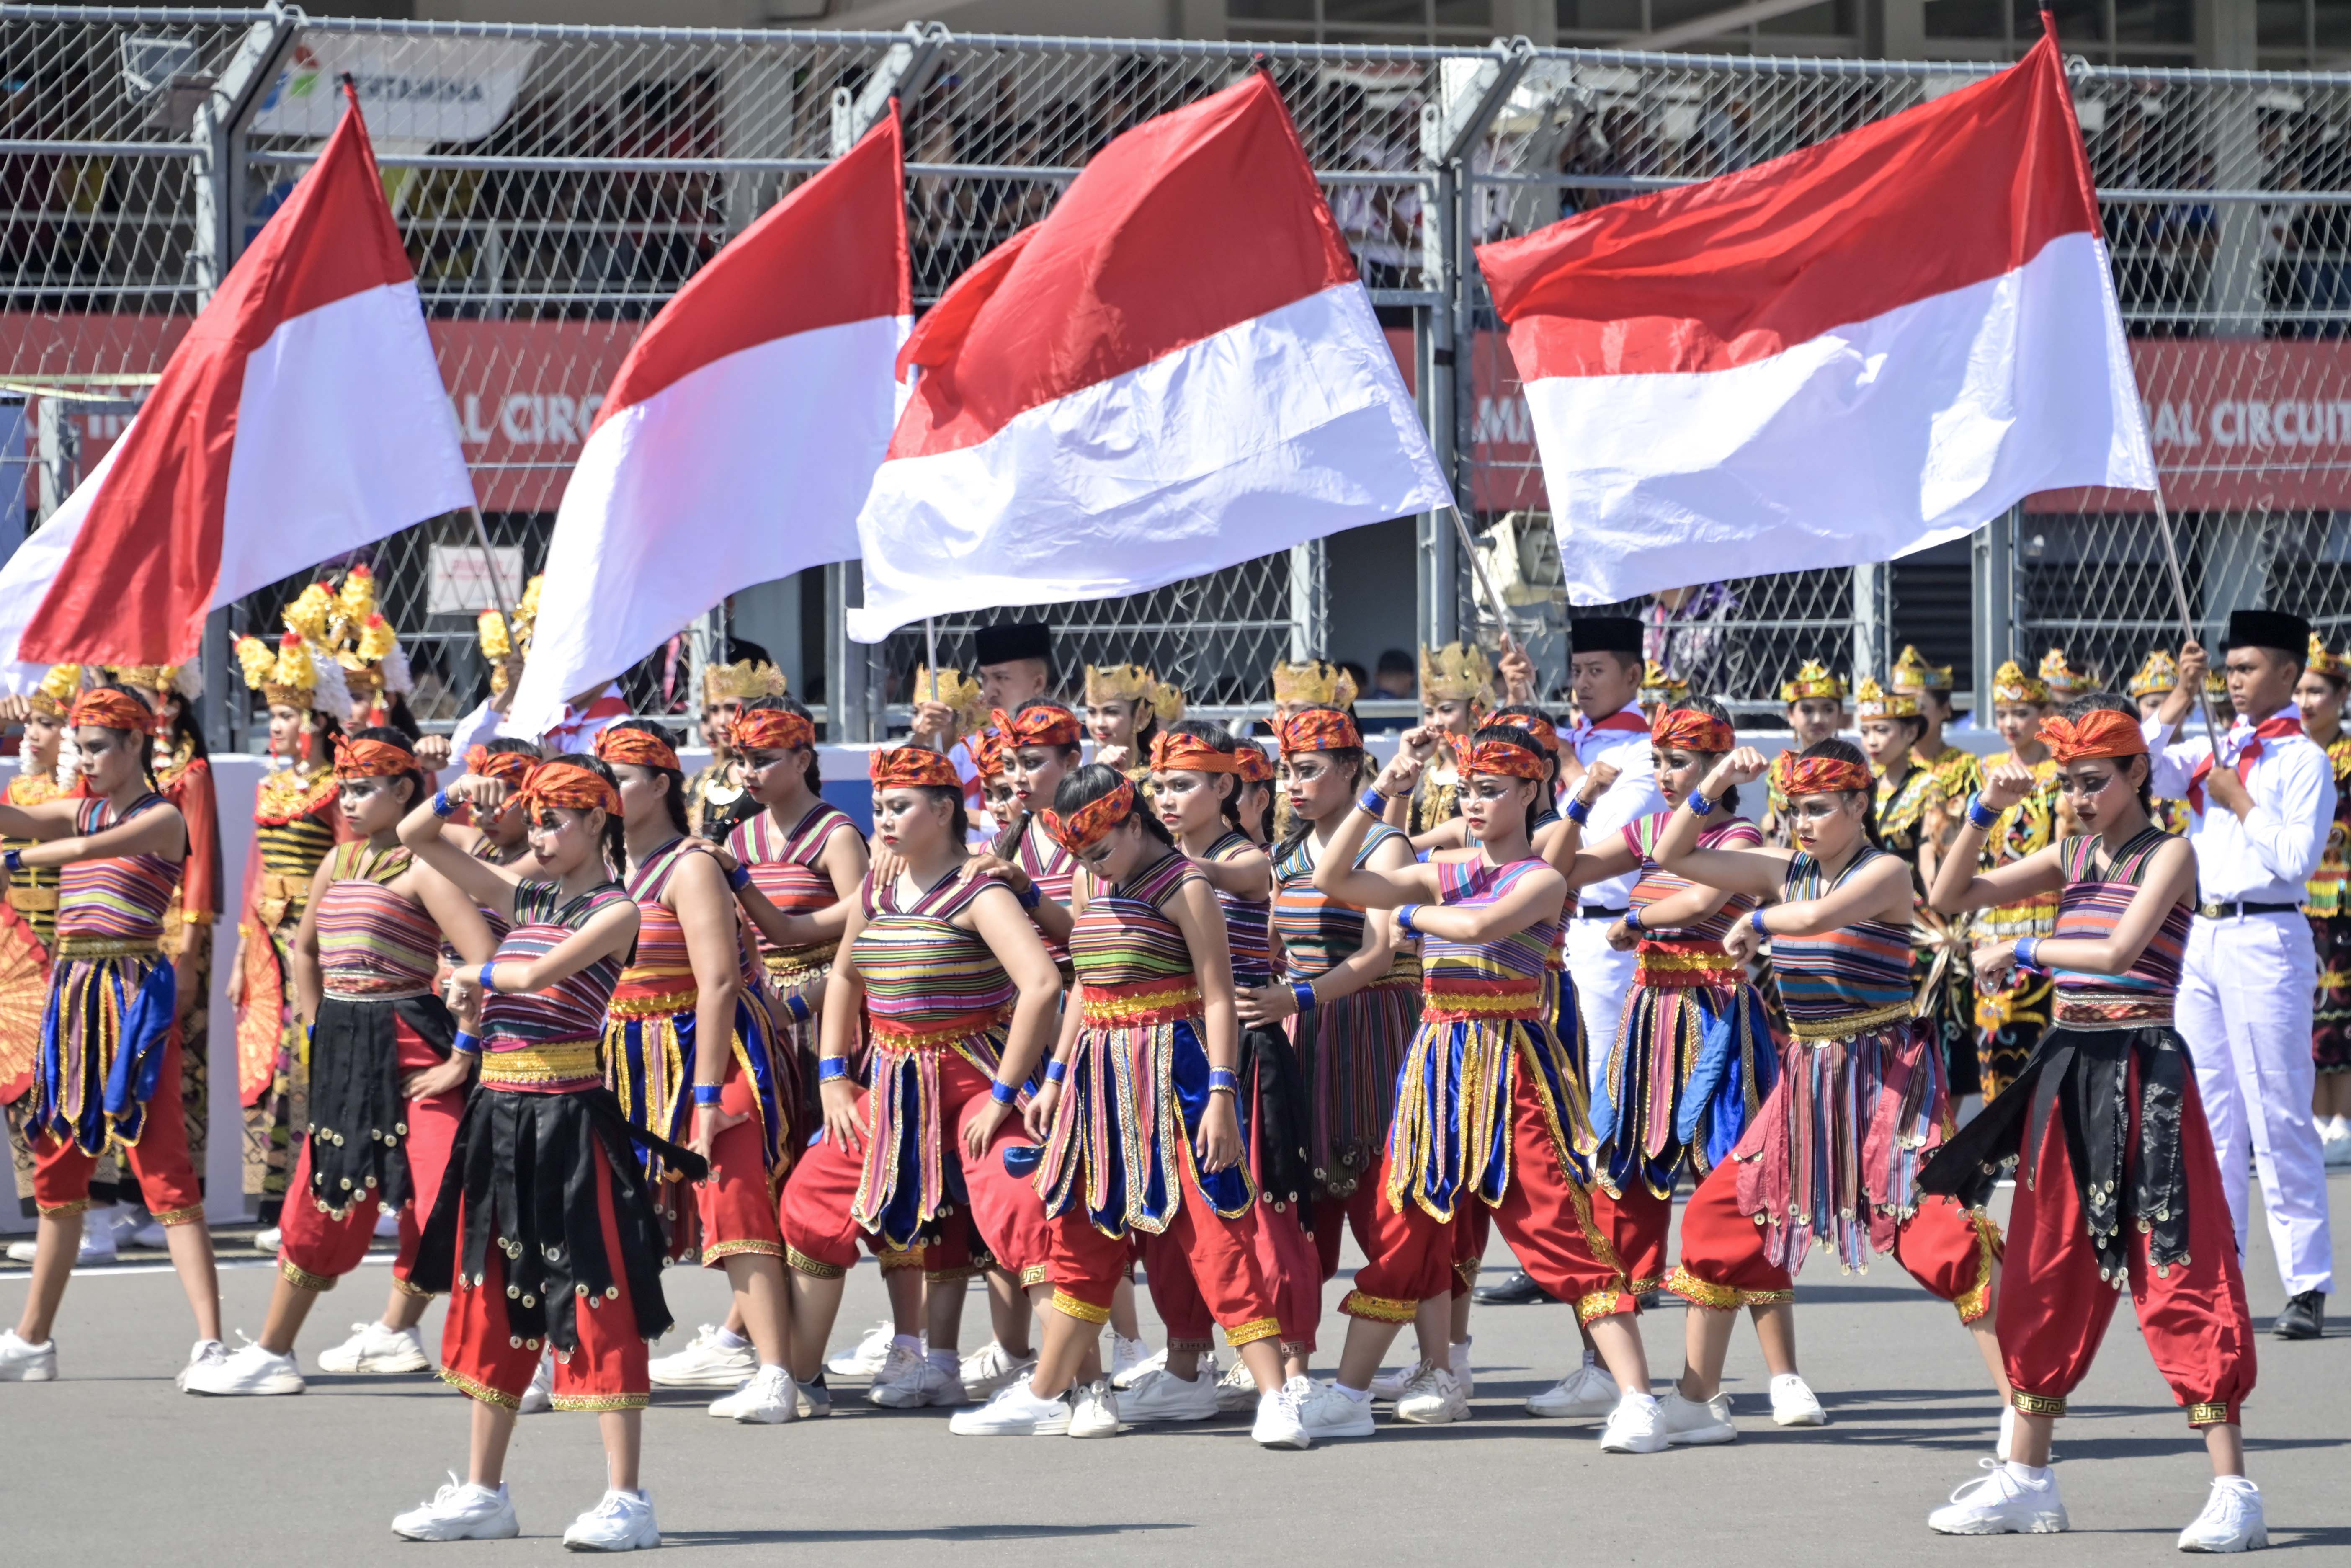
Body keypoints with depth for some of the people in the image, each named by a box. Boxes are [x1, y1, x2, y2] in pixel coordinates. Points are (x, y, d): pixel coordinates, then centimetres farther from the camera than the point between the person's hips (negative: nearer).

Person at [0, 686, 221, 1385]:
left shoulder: (162, 819, -4)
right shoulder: (77, 811, 15)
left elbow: (97, 848, -22)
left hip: (134, 993, -7)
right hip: (71, 990, 7)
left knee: (162, 1164, -11)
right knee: (58, 1165, 11)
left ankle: (211, 1341, -13)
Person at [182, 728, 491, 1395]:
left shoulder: (420, 868, -11)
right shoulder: (339, 862, 12)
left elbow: (485, 964, -20)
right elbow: (305, 948, 28)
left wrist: (461, 1061, -19)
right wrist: (317, 1029, 19)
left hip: (409, 1050, -7)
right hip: (342, 1055, 8)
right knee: (321, 1203, 14)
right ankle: (273, 1353, 23)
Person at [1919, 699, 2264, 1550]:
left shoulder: (2168, 855, -6)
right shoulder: (2069, 857, 13)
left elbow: (2118, 951, -20)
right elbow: (1951, 895, 11)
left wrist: (2020, 950, -7)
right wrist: (1986, 811, -3)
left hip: (2141, 1074, -7)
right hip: (2066, 1073, 7)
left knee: (2180, 1273, -10)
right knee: (2043, 1272, 10)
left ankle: (2233, 1490, -10)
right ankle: (2027, 1477, 19)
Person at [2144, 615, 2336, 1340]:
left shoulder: (2303, 761, -6)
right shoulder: (2210, 750, 13)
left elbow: (2299, 858, -15)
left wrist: (2240, 803, -9)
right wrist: (2180, 701, 0)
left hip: (2266, 940, -7)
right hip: (2200, 938, 7)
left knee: (2279, 1119, -6)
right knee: (2210, 1115, 10)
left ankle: (2308, 1286, -3)